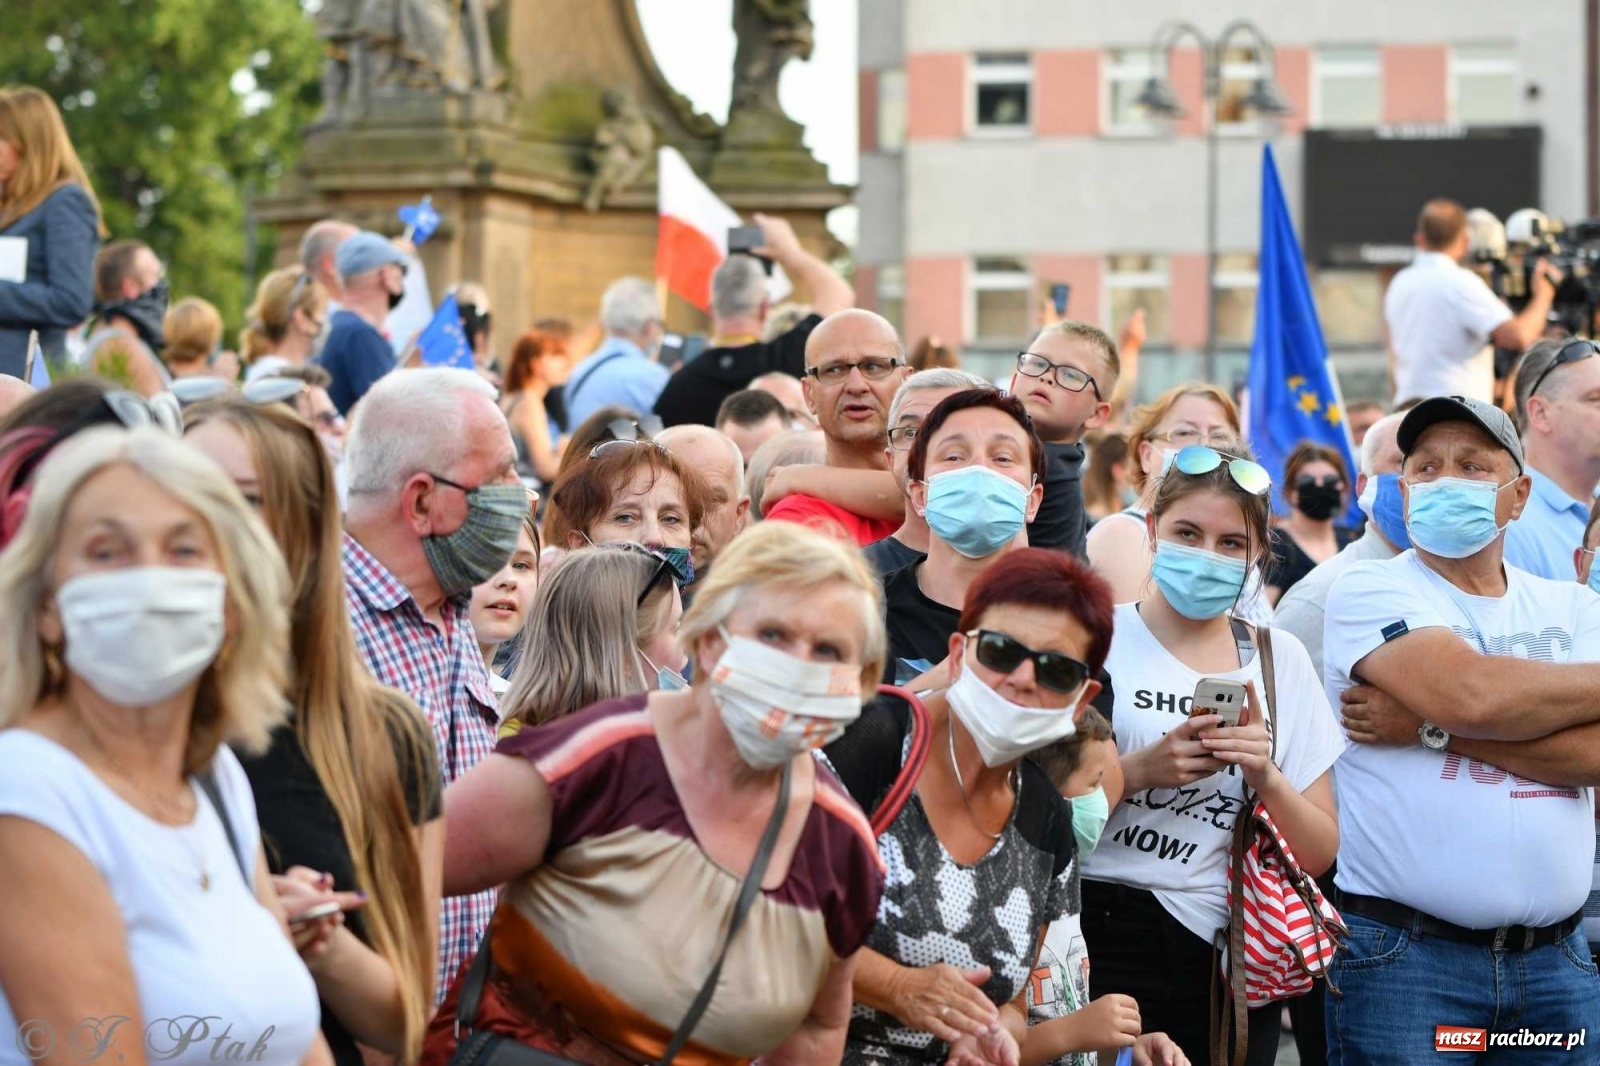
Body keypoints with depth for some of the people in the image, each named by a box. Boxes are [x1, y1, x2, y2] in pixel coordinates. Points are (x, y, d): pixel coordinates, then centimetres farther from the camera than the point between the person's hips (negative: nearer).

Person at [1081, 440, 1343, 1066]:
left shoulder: (1281, 661, 9)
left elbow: (1320, 854, 6)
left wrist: (1265, 778, -12)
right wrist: (1138, 771, -19)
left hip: (1230, 962, 3)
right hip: (1103, 946, -3)